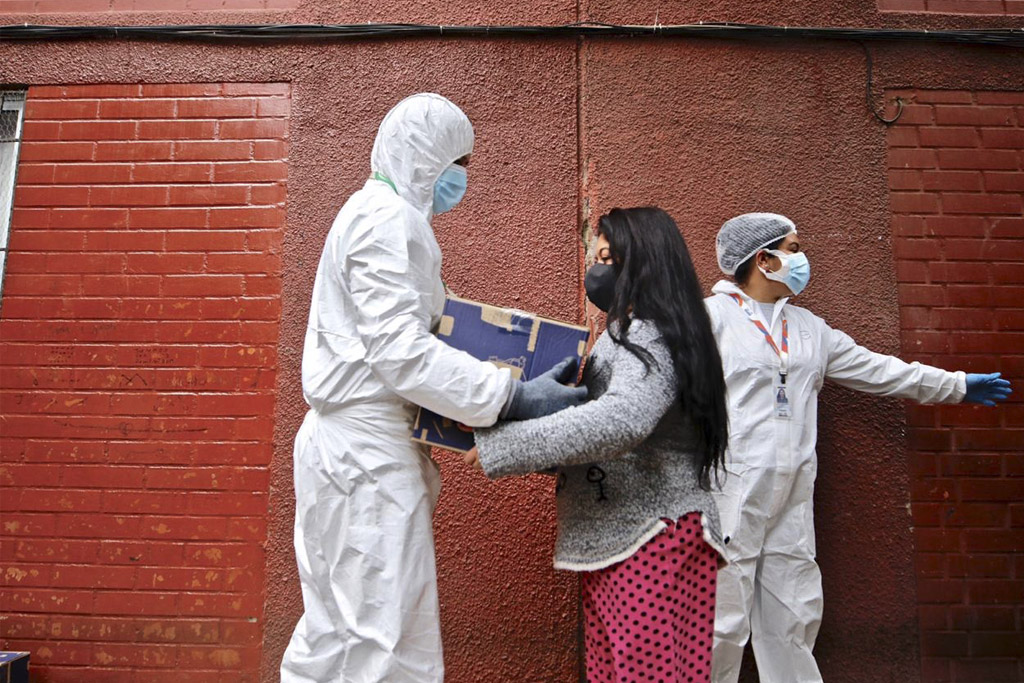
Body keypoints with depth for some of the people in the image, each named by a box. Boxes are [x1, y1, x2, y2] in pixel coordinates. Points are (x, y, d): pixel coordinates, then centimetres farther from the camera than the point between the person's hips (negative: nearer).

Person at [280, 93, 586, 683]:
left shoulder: (380, 214, 20)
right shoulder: (389, 217, -12)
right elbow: (399, 351, -21)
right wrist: (513, 398, -22)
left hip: (358, 445, 10)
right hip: (367, 451, -10)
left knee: (339, 629, 18)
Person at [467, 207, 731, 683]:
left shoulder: (647, 336, -13)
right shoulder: (633, 334, 19)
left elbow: (620, 420, -31)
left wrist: (498, 447, -29)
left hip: (645, 536, -9)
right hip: (627, 535, 9)